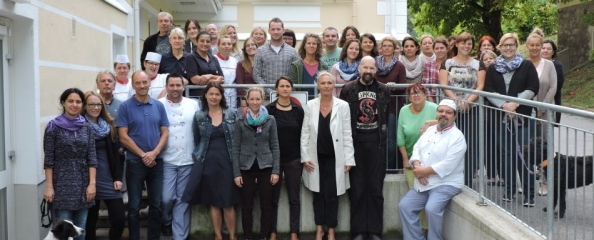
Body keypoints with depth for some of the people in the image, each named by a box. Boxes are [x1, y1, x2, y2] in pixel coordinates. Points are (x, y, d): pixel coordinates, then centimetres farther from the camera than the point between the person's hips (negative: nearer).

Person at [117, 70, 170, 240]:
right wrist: (143, 155, -12)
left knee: (156, 205, 10)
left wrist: (154, 153, -12)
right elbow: (123, 137, -8)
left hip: (157, 162, 3)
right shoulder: (125, 107, -5)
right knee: (134, 206, 6)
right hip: (135, 162, -3)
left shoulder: (159, 106, 4)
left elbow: (164, 133, 3)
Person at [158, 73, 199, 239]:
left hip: (188, 160, 2)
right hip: (167, 160, -2)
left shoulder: (193, 105, 4)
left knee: (183, 200, 7)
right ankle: (166, 222, 26)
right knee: (167, 198, -5)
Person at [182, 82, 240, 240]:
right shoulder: (199, 116, 4)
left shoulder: (231, 114, 2)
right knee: (213, 203, 7)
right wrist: (197, 157, 7)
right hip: (207, 163, 1)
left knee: (228, 203, 0)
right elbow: (196, 141, 12)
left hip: (227, 162, -1)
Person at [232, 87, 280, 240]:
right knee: (247, 206, 6)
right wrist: (236, 173, -5)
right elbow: (236, 148, 0)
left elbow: (275, 146, 3)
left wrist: (276, 170, -4)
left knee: (266, 205, 5)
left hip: (265, 167, 0)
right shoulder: (240, 121, 1)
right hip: (246, 168, 0)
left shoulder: (270, 120, 2)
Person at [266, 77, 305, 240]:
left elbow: (302, 134, 4)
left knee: (294, 198, 6)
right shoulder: (269, 109, -3)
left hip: (293, 160, 1)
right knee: (273, 198, 6)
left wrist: (303, 157, 2)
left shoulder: (298, 109, 2)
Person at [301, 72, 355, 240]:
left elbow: (347, 135, -3)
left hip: (334, 157, -2)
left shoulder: (342, 106, -3)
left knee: (331, 194, 2)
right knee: (318, 194, 10)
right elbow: (305, 133, 3)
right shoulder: (310, 105, 1)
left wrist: (349, 159, -5)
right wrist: (305, 157, -3)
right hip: (316, 157, 2)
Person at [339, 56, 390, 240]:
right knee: (357, 188, 3)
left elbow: (386, 116, 13)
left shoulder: (383, 90, 6)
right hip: (355, 143, -1)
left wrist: (383, 136, 10)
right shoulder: (348, 90, 1)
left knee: (376, 188, 4)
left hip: (376, 143, 1)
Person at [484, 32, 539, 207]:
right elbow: (488, 91, 4)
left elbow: (533, 89, -2)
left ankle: (529, 194, 2)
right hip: (500, 118, 3)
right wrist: (504, 105, -11)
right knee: (505, 154, 6)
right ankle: (509, 190, 17)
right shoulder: (493, 68, 11)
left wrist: (515, 103, -14)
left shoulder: (527, 66, 4)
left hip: (522, 116, -3)